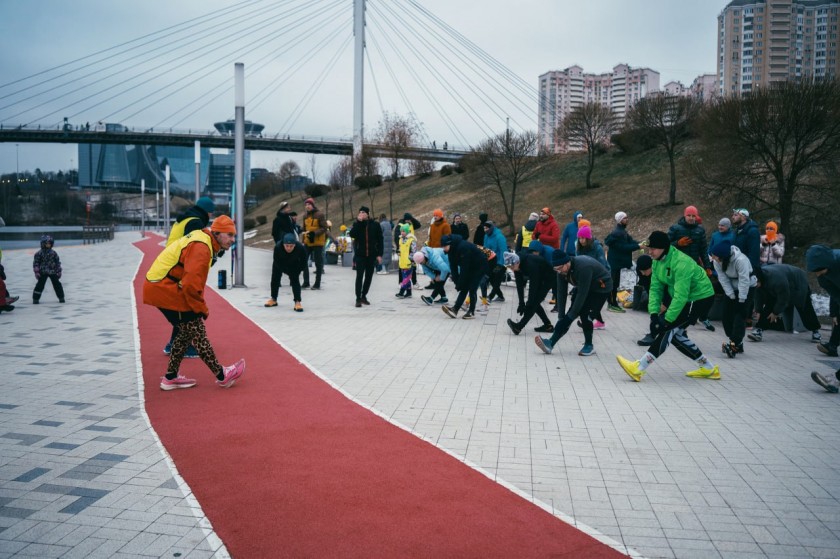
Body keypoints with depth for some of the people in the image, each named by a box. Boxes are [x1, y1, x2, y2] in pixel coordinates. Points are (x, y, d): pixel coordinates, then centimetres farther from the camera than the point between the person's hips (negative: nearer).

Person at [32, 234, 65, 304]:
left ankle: (61, 297, 14)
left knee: (57, 284, 4)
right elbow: (36, 263, -4)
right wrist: (37, 272, -9)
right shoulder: (39, 253, -5)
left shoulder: (53, 253, 3)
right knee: (40, 285, -2)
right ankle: (35, 298, 7)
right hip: (43, 273, -2)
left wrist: (59, 271, 4)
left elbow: (58, 262, 8)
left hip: (53, 272, 2)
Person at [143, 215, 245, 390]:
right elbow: (190, 285, -26)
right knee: (197, 333, -3)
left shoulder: (202, 240, 13)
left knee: (187, 332, 18)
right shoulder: (201, 248, -20)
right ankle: (221, 375, 7)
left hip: (159, 287, 10)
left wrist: (200, 306, 12)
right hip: (165, 290, -10)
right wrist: (202, 309, -13)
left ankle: (171, 377, 26)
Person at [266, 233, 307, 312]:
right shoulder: (277, 247, -41)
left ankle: (297, 302, -14)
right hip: (279, 264, 1)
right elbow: (277, 262, -25)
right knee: (275, 279, 13)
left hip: (294, 265, -1)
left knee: (295, 281, -16)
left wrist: (296, 272, -20)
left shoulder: (301, 248, -39)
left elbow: (303, 263, -21)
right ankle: (273, 299, 33)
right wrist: (286, 271, -23)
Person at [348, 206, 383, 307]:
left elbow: (380, 240, 2)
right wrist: (358, 221, -16)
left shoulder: (375, 225, 2)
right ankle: (358, 298, -6)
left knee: (369, 276, 9)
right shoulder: (357, 224, 4)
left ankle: (364, 296, 23)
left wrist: (379, 254, -3)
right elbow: (352, 234, -14)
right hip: (360, 254, -1)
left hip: (371, 255, 1)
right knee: (359, 276, -7)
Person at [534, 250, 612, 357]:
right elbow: (561, 292, -11)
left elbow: (582, 294, -35)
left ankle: (589, 345, 0)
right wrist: (561, 315, -14)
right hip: (583, 287, 7)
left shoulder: (583, 267, -38)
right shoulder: (562, 269, -16)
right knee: (570, 314, -6)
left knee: (584, 314, -19)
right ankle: (551, 343, -14)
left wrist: (571, 315, -31)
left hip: (601, 287, -7)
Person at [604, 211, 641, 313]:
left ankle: (613, 303, 22)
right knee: (613, 283, -5)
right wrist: (638, 246, -21)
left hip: (617, 261, 10)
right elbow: (624, 247, -22)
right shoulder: (617, 233, -19)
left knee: (614, 283, 15)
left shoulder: (622, 232, 15)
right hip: (615, 262, -10)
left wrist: (640, 243, -9)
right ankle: (612, 304, 0)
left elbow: (630, 240, 9)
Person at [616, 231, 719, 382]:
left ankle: (638, 368, -22)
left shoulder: (681, 263, -30)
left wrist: (667, 319, -30)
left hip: (701, 298, -9)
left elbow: (681, 296, -32)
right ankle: (708, 368, 21)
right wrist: (654, 313, -17)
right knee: (676, 333, 8)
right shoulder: (657, 261, -3)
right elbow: (655, 288, -5)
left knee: (669, 329, -17)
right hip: (685, 299, 9)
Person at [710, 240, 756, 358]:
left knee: (740, 314, -16)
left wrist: (741, 300, -26)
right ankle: (737, 343, 11)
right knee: (727, 314, 1)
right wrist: (731, 296, -16)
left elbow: (744, 281, -31)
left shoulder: (740, 260, -35)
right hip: (732, 288, 6)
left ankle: (734, 345, -22)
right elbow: (723, 279, -13)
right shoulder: (717, 261, -18)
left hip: (747, 287, -6)